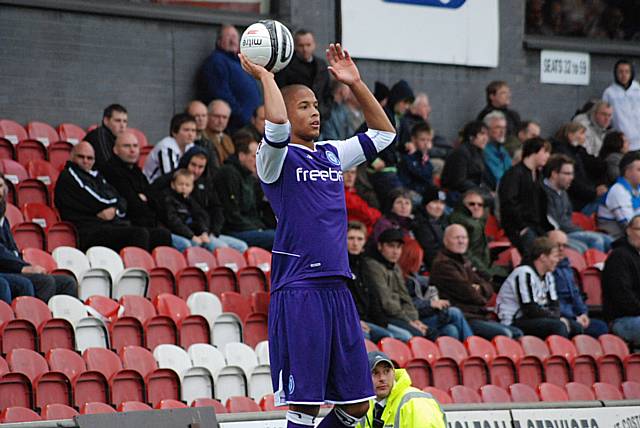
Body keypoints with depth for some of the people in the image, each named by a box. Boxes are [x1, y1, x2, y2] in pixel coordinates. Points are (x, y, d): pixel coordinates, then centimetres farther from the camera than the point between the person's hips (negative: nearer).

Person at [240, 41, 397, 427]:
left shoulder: (332, 155, 17)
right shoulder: (277, 158, -2)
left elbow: (384, 133, 25)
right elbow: (277, 124, -24)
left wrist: (355, 84, 16)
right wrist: (265, 76, -8)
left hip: (338, 288, 7)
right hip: (299, 290, -7)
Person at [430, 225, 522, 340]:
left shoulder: (465, 263, 23)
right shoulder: (442, 264, -8)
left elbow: (489, 289, 18)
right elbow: (466, 292, -13)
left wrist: (480, 289, -6)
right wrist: (480, 296, 8)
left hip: (481, 316, 10)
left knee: (517, 334, 0)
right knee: (504, 334, -26)